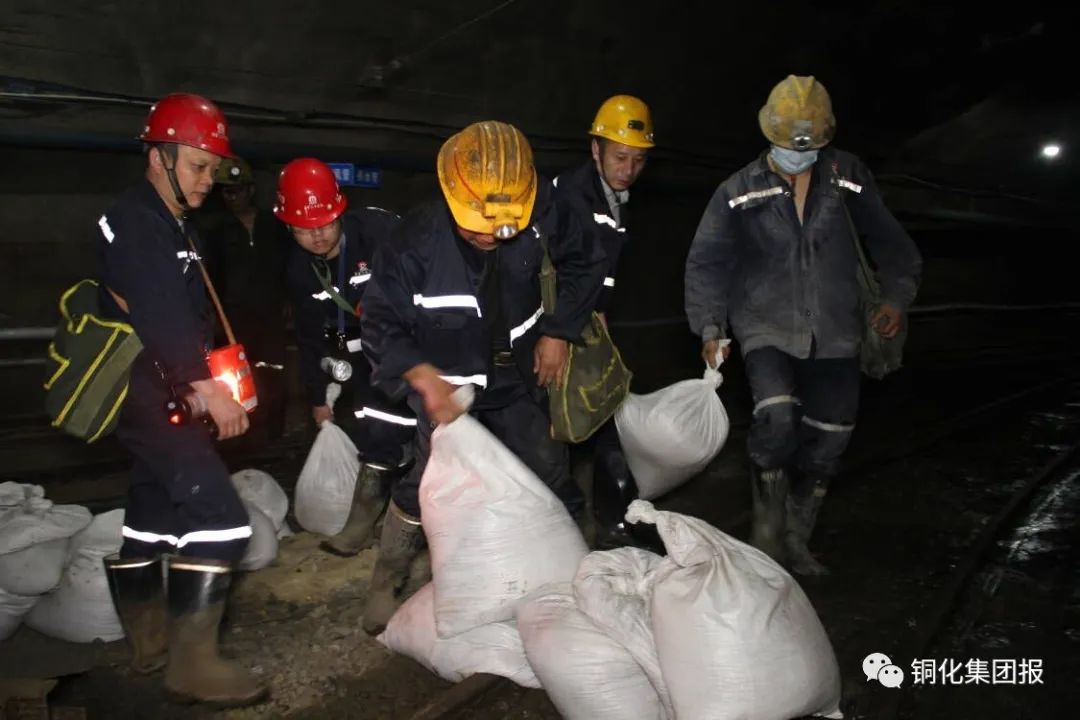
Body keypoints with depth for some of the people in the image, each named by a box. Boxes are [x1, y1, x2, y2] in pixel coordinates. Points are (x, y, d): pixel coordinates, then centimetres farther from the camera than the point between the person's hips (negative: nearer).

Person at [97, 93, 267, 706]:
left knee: (149, 515, 18)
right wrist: (209, 389, -26)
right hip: (145, 395, -11)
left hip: (162, 394, 11)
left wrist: (212, 381, 7)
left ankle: (150, 641, 33)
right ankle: (192, 664, -9)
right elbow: (160, 316, -24)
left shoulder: (177, 226, 17)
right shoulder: (134, 222, -13)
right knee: (220, 518, -16)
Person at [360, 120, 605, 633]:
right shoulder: (416, 242, -27)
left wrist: (559, 331, -5)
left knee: (550, 476, 10)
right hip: (445, 383, -3)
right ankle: (386, 581, 14)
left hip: (517, 377, 3)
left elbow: (583, 265, 0)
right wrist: (424, 378, -28)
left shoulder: (539, 213, -20)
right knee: (428, 484, -10)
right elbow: (381, 322, -16)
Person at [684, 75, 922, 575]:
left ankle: (796, 538, 24)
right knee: (777, 417, -24)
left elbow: (888, 239, 13)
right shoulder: (739, 192, -2)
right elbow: (706, 261, -1)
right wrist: (710, 326, -9)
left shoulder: (847, 177, 2)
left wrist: (898, 296, 8)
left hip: (834, 333, 3)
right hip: (767, 328, -3)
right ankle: (767, 529, -1)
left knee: (828, 440, 5)